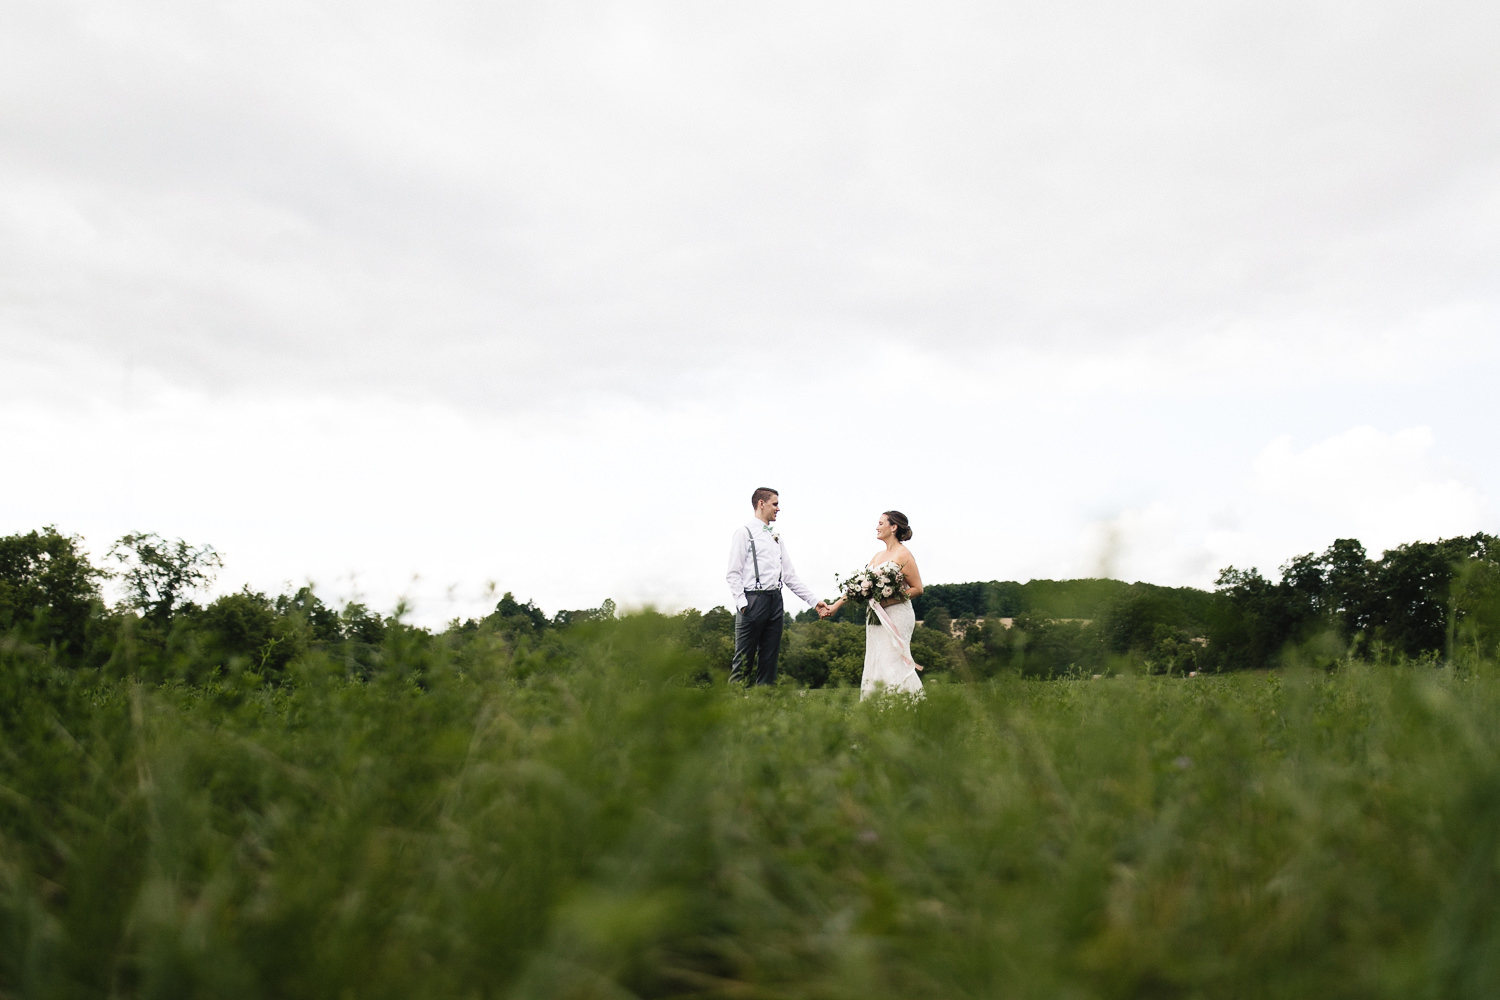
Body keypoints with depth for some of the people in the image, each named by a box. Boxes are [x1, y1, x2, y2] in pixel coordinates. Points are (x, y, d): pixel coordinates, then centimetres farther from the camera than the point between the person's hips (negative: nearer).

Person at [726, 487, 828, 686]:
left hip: (775, 601, 7)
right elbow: (733, 574, -7)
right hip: (753, 600, -7)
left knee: (769, 660, 7)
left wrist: (814, 601, 13)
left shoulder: (776, 537, 19)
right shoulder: (744, 532, -1)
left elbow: (790, 575, 18)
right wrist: (742, 604, -17)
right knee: (743, 661, -6)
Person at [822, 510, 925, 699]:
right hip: (876, 618, 7)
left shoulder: (903, 554, -5)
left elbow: (917, 588, -8)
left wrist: (889, 600, -18)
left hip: (896, 616, -7)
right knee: (874, 666, 3)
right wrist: (836, 605, 15)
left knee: (893, 664, -12)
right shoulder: (877, 556, 16)